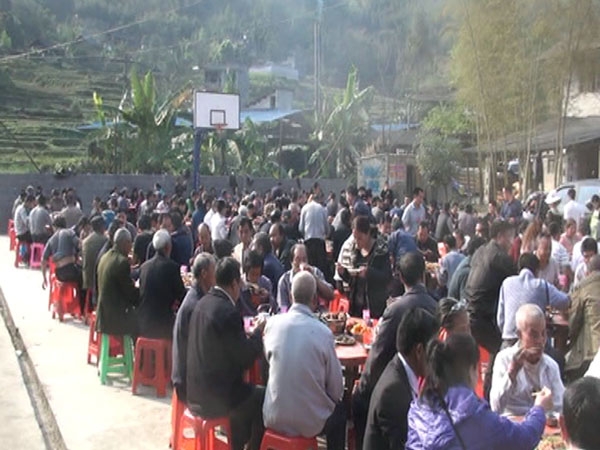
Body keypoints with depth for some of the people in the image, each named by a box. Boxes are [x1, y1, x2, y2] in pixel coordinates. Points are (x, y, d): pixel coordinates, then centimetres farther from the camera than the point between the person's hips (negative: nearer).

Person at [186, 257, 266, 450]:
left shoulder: (203, 303, 3)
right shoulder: (228, 312, -22)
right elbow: (247, 358, -15)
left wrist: (248, 333, 13)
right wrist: (258, 331, -1)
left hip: (196, 390, 8)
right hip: (215, 397, -8)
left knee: (247, 392, 28)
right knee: (264, 397, 11)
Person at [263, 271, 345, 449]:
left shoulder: (272, 323, -9)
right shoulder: (323, 332, -17)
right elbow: (336, 389, -9)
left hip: (274, 418, 3)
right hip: (310, 422, -3)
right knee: (339, 409, 28)